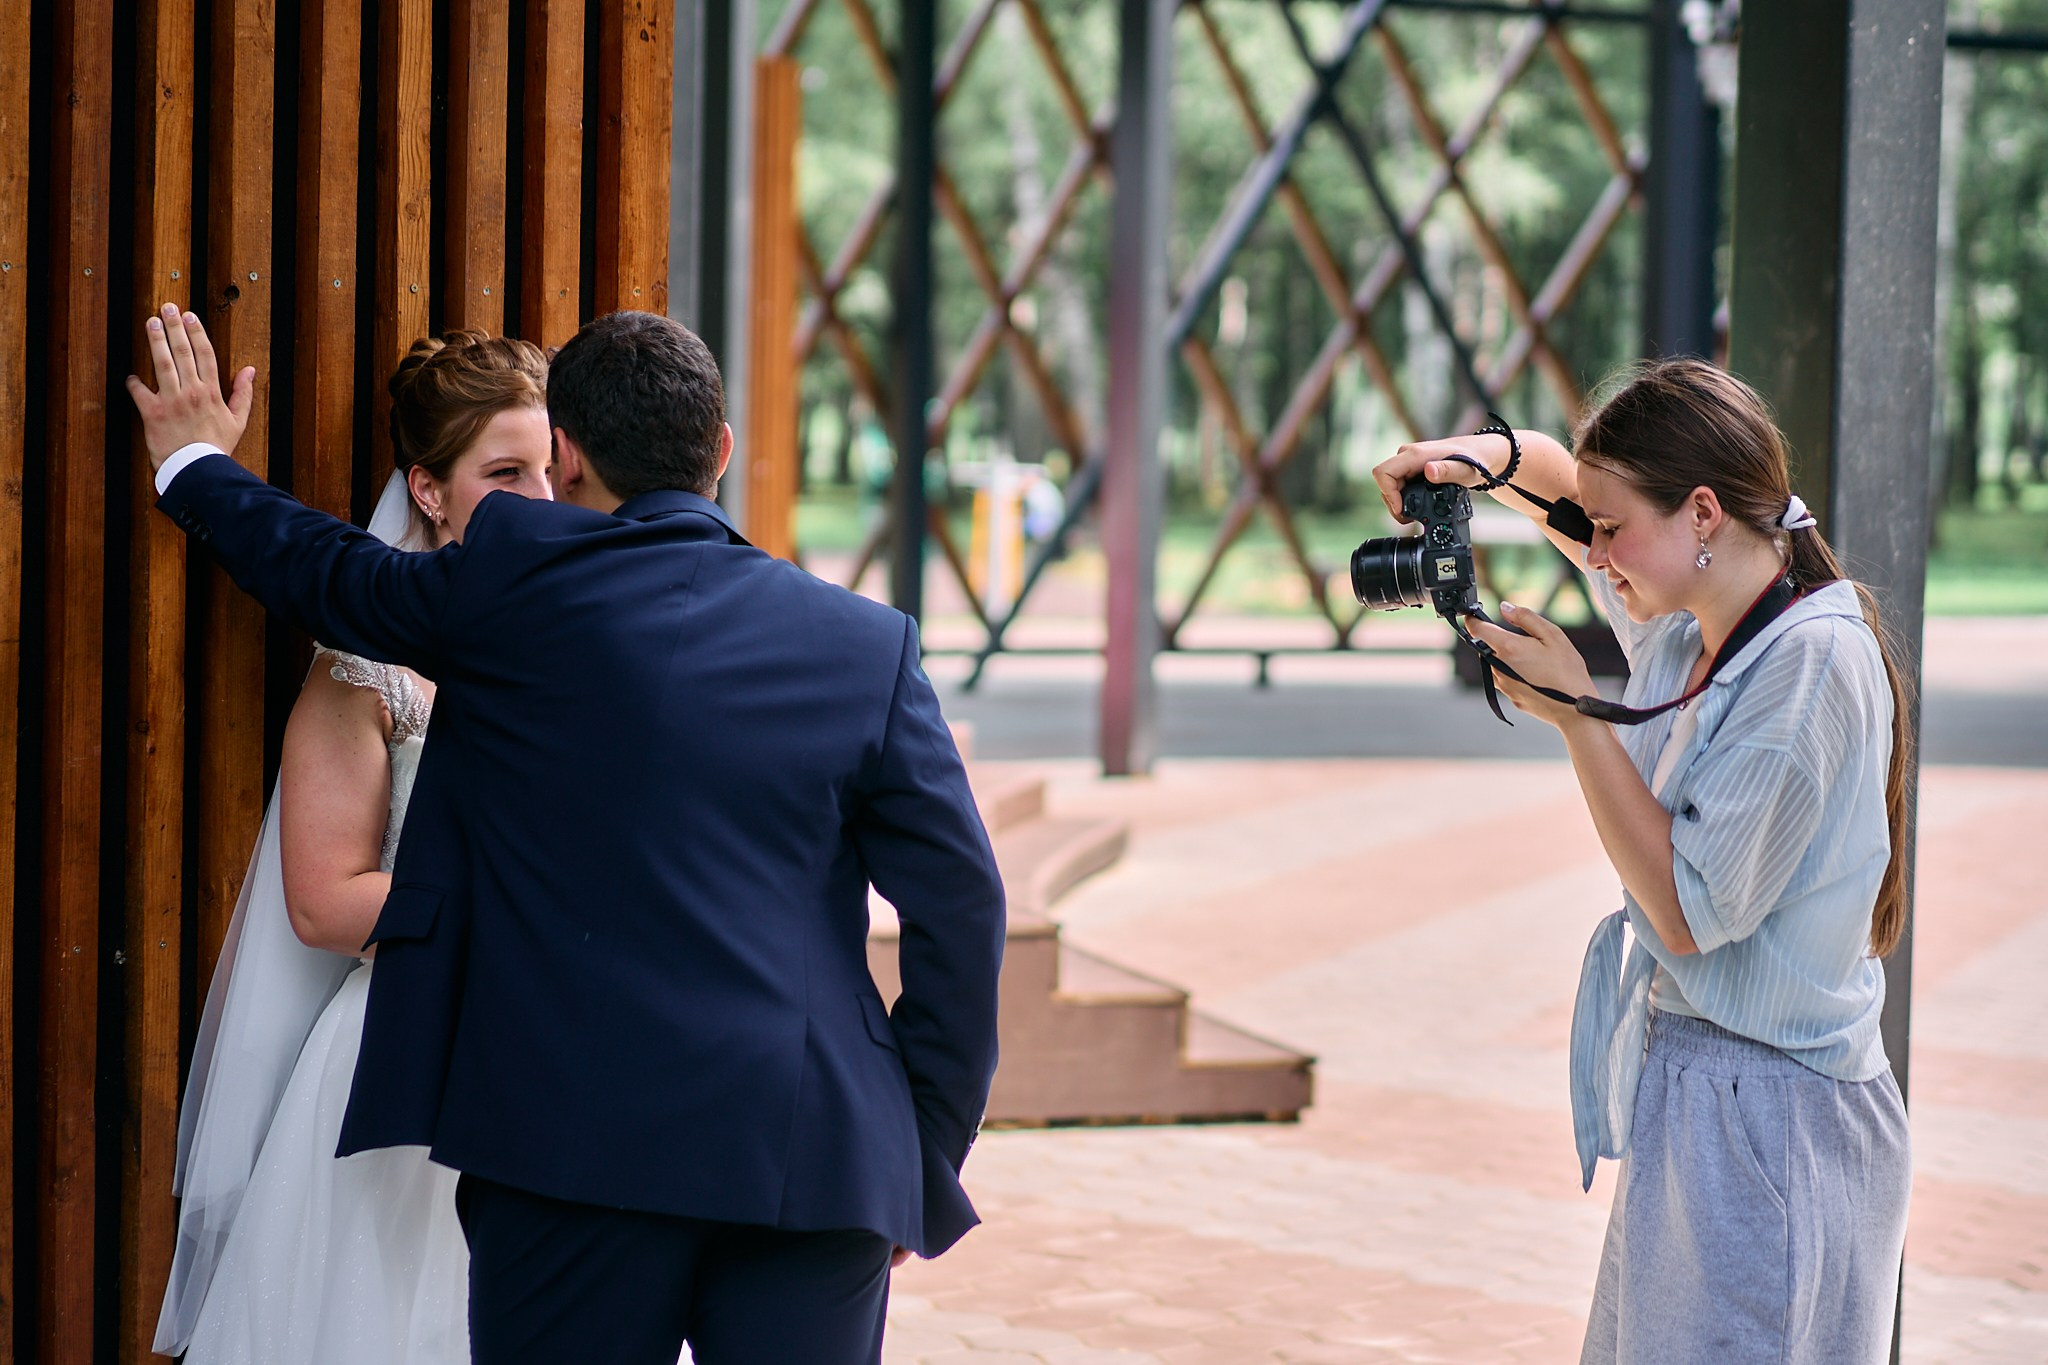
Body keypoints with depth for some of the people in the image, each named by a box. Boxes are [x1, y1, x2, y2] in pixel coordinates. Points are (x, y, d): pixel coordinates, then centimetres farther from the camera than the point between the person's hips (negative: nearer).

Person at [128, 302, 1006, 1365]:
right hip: (819, 1159, 2)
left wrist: (195, 465, 39)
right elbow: (961, 905, 3)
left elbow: (329, 576, 19)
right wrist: (926, 1157, 12)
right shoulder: (867, 646, 5)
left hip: (579, 1151, -1)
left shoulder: (511, 582, 1)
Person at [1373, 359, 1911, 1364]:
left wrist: (1579, 715, -16)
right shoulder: (1689, 625, 6)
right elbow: (1564, 485, 24)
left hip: (1765, 1124, -9)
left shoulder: (1815, 662, -20)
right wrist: (1488, 455, 2)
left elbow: (1688, 912, -20)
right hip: (1684, 1091, 9)